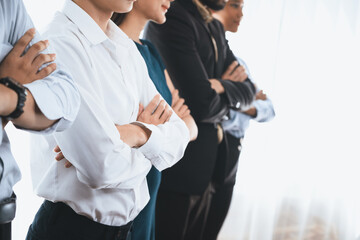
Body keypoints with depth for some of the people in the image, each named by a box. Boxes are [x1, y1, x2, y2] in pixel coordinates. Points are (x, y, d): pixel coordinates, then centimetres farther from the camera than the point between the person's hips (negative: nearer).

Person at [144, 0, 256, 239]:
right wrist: (230, 97, -3)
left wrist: (222, 85, -11)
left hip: (206, 165, 9)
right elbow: (201, 104, -24)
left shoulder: (215, 27, 12)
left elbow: (248, 89, 10)